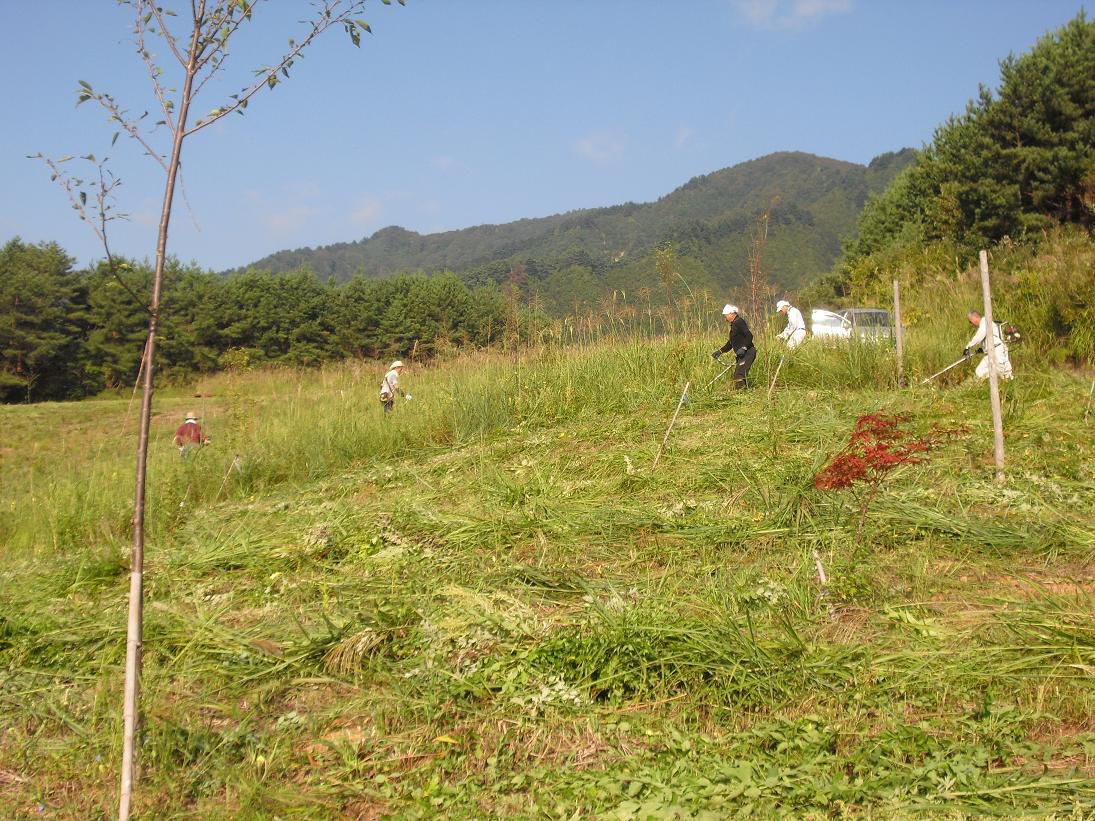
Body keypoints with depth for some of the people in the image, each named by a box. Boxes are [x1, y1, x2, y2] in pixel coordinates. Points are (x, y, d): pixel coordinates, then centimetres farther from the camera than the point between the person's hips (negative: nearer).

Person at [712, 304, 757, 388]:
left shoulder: (739, 322, -10)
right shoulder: (734, 324, 21)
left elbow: (749, 335, -21)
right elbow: (730, 343, 28)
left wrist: (744, 348, -29)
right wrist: (720, 351, 23)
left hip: (747, 353, -11)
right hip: (742, 355, 11)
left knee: (739, 376, -18)